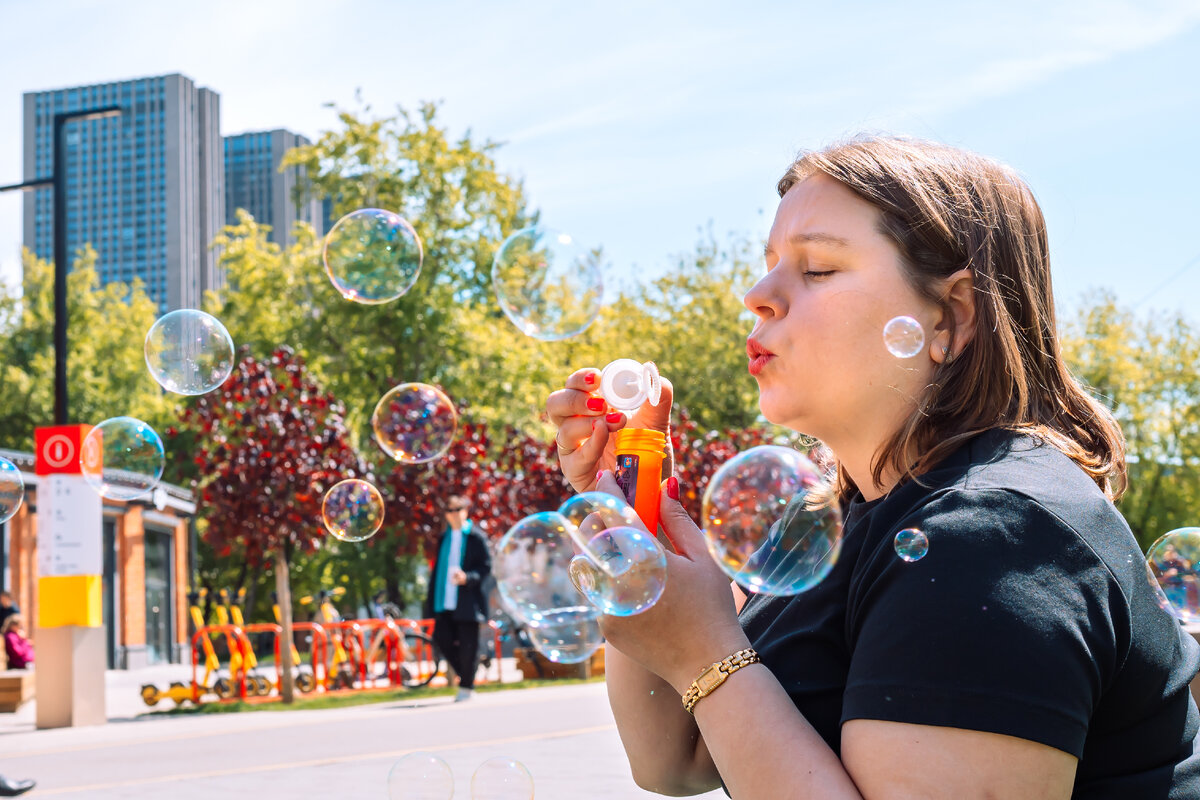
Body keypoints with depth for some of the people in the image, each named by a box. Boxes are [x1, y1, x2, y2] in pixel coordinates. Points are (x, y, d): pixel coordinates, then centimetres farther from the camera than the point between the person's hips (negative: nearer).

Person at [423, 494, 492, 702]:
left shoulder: (476, 537, -1)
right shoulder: (443, 538, 16)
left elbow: (486, 568, -4)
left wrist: (467, 578, -23)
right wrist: (432, 601, 15)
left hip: (467, 602, -5)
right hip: (445, 603, 5)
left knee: (467, 644, -2)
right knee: (441, 638, -3)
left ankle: (466, 686, 10)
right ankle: (465, 674, 18)